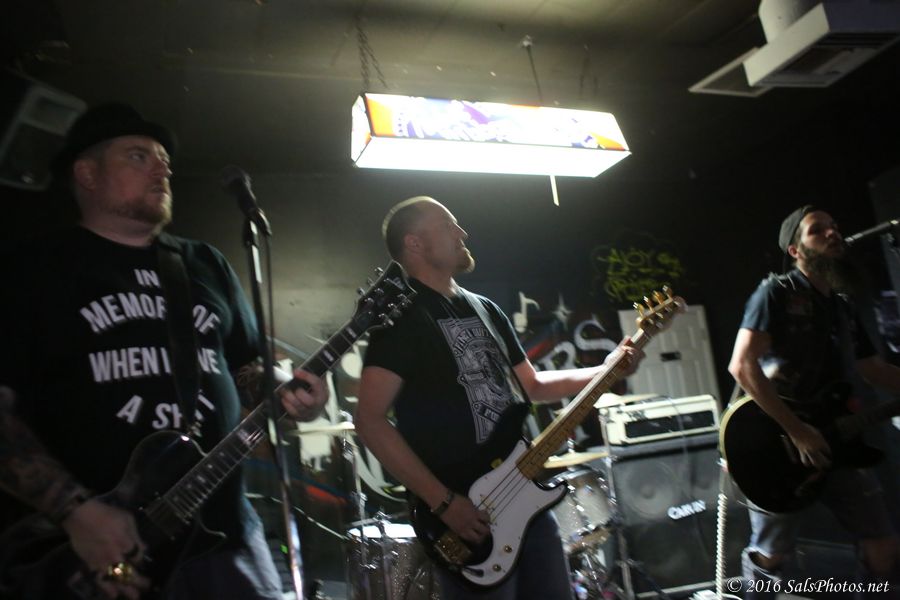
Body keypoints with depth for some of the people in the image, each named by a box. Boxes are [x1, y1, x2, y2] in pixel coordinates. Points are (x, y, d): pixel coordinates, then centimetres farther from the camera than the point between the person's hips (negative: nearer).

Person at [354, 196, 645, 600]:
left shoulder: (485, 309, 14)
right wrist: (442, 501, -20)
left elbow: (532, 385, 20)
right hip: (468, 513, -7)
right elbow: (369, 419, -18)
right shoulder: (403, 315, -11)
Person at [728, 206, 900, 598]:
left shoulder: (842, 306, 15)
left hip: (833, 441, 7)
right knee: (771, 555, 2)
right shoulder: (777, 292, -8)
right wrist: (796, 430, -22)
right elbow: (742, 365, -20)